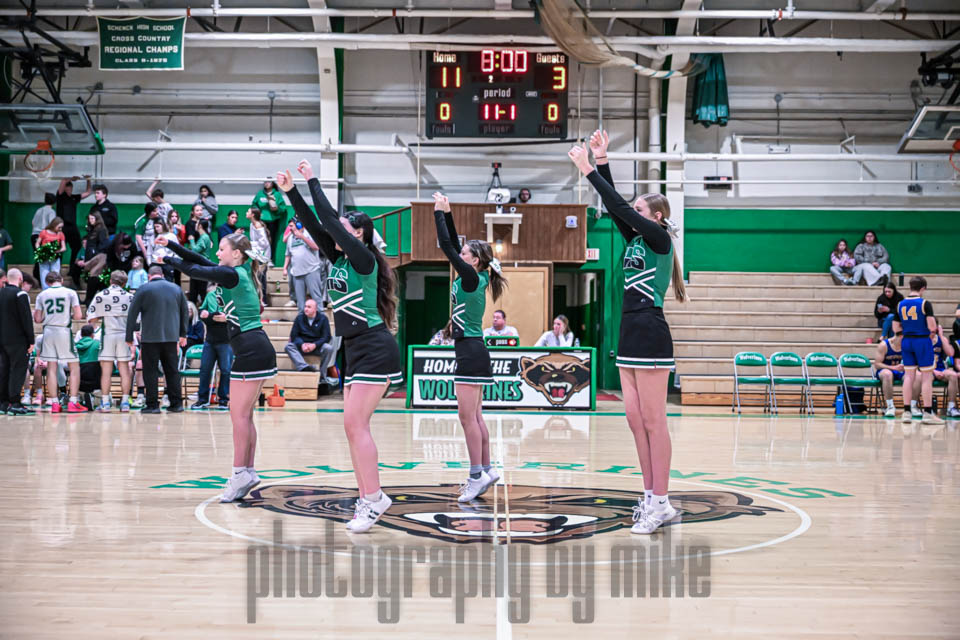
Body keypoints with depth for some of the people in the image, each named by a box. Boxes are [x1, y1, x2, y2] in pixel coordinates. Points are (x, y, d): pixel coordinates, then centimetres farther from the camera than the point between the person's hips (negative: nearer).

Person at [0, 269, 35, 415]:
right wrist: (31, 340, -10)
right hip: (18, 341, -7)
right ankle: (14, 404, -8)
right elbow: (27, 319, -15)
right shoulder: (20, 294, -12)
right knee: (17, 371, -5)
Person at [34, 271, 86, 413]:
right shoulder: (70, 292, 0)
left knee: (51, 368, 6)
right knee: (74, 367, 5)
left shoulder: (42, 295, 7)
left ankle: (54, 403, 4)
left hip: (48, 331, 3)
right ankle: (73, 402, -3)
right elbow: (78, 316, -6)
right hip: (64, 332, -3)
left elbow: (37, 319, 6)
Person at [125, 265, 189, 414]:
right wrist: (183, 334, 26)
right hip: (171, 336, 4)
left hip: (150, 337, -4)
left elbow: (132, 314, -3)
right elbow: (184, 312, 17)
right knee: (172, 370, 10)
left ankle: (152, 404, -1)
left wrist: (129, 337, 3)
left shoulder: (144, 289, -3)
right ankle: (176, 403, 10)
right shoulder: (176, 289, 10)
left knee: (150, 371, 2)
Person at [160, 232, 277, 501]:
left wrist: (169, 260, 12)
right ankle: (248, 472, 15)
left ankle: (240, 473, -3)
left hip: (251, 351, -10)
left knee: (239, 414, -5)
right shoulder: (238, 273, 16)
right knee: (244, 415, 12)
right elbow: (199, 261, 17)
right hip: (259, 350, 10)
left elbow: (194, 270, -6)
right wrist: (170, 244, 12)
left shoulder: (231, 275, -10)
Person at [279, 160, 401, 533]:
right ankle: (369, 499, 12)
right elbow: (314, 226, 10)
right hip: (355, 351, 9)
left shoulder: (363, 260, -10)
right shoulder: (339, 260, 13)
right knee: (353, 426, 7)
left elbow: (329, 220, -16)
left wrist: (312, 180, -9)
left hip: (374, 349, -9)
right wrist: (291, 192, 3)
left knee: (355, 423, -14)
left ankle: (372, 499, -10)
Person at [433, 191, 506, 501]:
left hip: (471, 352, -10)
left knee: (467, 417, -8)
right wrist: (446, 213, 14)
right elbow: (453, 245, 18)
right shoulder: (473, 278, 11)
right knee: (475, 417, 12)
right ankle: (485, 470, 16)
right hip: (472, 351, 10)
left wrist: (440, 213, -7)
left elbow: (447, 246, -14)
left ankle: (478, 474, -6)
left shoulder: (472, 278, -13)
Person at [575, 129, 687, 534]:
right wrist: (601, 162, 9)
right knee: (635, 420, 8)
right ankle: (651, 499, 14)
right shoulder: (636, 240, 16)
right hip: (630, 336, 9)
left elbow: (620, 207, -13)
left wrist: (589, 170, -10)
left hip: (651, 336, -9)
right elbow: (614, 206, 14)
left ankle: (660, 503, -3)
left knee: (653, 421, -7)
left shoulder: (659, 239, -7)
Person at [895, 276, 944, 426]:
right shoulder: (925, 303, -11)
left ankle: (906, 412, 10)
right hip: (923, 341, -5)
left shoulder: (900, 305, 5)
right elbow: (932, 326, -17)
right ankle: (927, 413, 1)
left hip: (907, 341, 5)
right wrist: (932, 334, 4)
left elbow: (896, 328, 7)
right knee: (927, 377, 1)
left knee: (908, 376, 9)